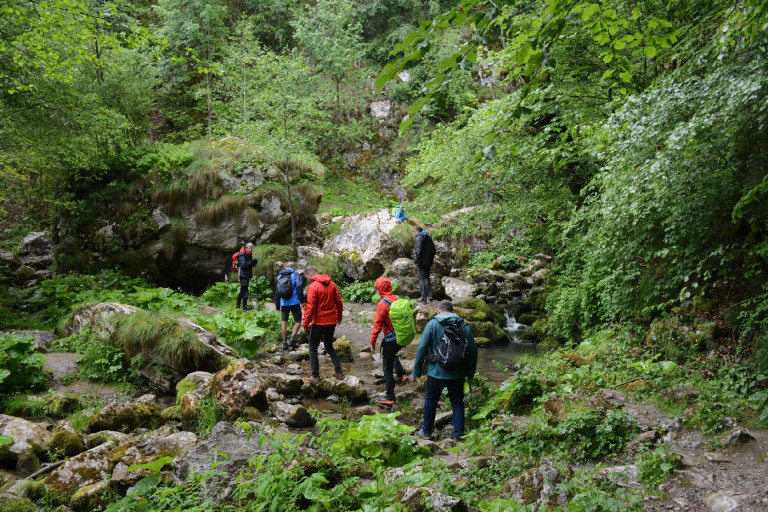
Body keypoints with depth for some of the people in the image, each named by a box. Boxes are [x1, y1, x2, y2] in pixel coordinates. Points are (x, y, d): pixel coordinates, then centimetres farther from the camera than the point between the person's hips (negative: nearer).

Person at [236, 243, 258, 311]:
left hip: (247, 276, 10)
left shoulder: (249, 255, 16)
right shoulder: (242, 255, -11)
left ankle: (238, 306, 27)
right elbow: (243, 266, -22)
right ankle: (244, 308, -10)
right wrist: (251, 262, -28)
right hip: (243, 275, -10)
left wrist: (254, 263, 4)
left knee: (242, 292, 17)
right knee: (245, 292, -11)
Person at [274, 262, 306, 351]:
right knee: (298, 321, 8)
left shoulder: (280, 276, 13)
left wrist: (277, 305, 23)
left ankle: (285, 343, 13)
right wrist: (302, 301, -18)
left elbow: (277, 291, 17)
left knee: (284, 322, 13)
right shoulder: (296, 275, -2)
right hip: (294, 303, -4)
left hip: (284, 303, 4)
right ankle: (292, 339, -7)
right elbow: (299, 288, -16)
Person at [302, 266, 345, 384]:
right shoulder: (331, 284, 4)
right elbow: (338, 302, 7)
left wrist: (306, 324, -10)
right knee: (329, 346, 21)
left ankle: (315, 377, 5)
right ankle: (339, 372, 18)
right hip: (332, 321, 6)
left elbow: (310, 307, -17)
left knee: (313, 348, 7)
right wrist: (339, 316, 20)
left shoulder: (312, 286, -14)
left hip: (319, 322, -6)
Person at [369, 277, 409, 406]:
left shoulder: (382, 304, -18)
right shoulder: (398, 299, 2)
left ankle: (389, 397, 13)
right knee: (392, 355, 35)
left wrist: (372, 341, -12)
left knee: (387, 368, 6)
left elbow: (377, 324, -19)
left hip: (391, 340, -7)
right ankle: (401, 375, 19)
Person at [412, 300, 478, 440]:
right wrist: (471, 371, 15)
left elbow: (422, 347, -10)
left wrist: (417, 370, -3)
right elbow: (473, 350, 4)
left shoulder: (432, 324, -6)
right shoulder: (464, 326, 2)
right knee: (457, 402, 15)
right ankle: (459, 433, 15)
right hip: (458, 374, 2)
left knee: (430, 401, 14)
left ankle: (426, 431, 24)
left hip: (436, 372, -2)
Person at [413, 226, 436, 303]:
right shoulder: (429, 238, 11)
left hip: (422, 262, -8)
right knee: (427, 277, 19)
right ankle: (429, 295, 18)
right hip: (429, 261, 8)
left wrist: (415, 262, -15)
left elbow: (418, 251, -21)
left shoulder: (419, 238, -13)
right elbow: (433, 250, 16)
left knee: (422, 278, -2)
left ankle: (424, 298, -2)